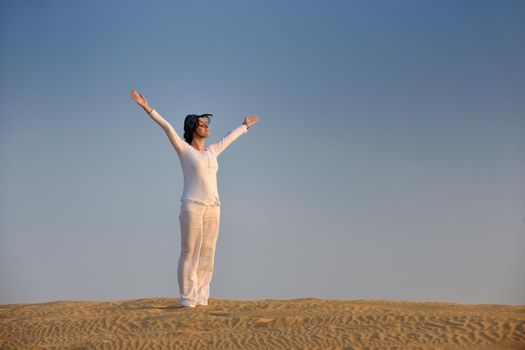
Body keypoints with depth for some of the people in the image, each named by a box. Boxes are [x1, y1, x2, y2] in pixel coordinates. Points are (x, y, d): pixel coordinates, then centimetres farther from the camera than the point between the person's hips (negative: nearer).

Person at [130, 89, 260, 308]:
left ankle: (200, 299, 9)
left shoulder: (212, 151, 18)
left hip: (212, 208, 6)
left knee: (206, 256, 5)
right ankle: (187, 300, -2)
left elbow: (230, 138, 35)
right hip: (192, 206, -6)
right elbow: (167, 127, -9)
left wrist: (245, 126, 50)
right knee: (190, 255, -6)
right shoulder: (183, 149, 1)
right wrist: (147, 108, -19)